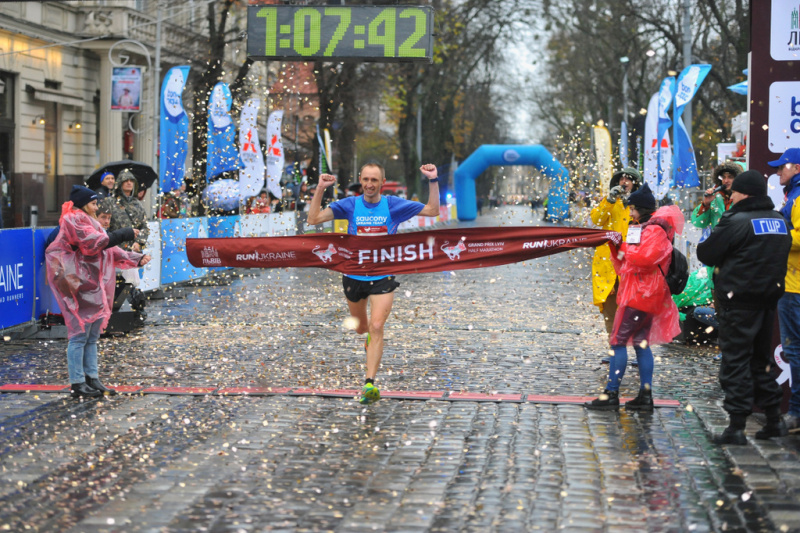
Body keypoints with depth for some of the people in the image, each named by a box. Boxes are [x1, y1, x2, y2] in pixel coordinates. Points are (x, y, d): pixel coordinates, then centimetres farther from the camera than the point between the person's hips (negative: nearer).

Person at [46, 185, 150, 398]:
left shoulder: (87, 220, 23)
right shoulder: (74, 220, -7)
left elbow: (107, 248, 20)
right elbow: (94, 242, -18)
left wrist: (136, 259, 11)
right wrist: (123, 234, -12)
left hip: (91, 285, 10)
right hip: (78, 285, -10)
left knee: (92, 335, 10)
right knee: (80, 334, -9)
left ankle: (91, 379, 15)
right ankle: (77, 384, -6)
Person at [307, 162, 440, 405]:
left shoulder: (393, 205, -5)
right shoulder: (350, 205, -4)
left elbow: (432, 210, -1)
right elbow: (314, 218, -10)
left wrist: (433, 181, -13)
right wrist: (320, 189, -21)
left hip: (383, 278, -2)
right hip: (353, 276, 2)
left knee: (377, 327, -18)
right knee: (361, 328, 20)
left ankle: (369, 383, -20)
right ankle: (371, 335, 59)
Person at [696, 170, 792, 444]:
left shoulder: (736, 221, -15)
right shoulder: (780, 221, 9)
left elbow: (705, 254, -9)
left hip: (739, 302, -7)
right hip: (769, 298, 7)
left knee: (735, 361, -3)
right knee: (760, 359, 19)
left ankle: (737, 426, -5)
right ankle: (774, 419, 21)